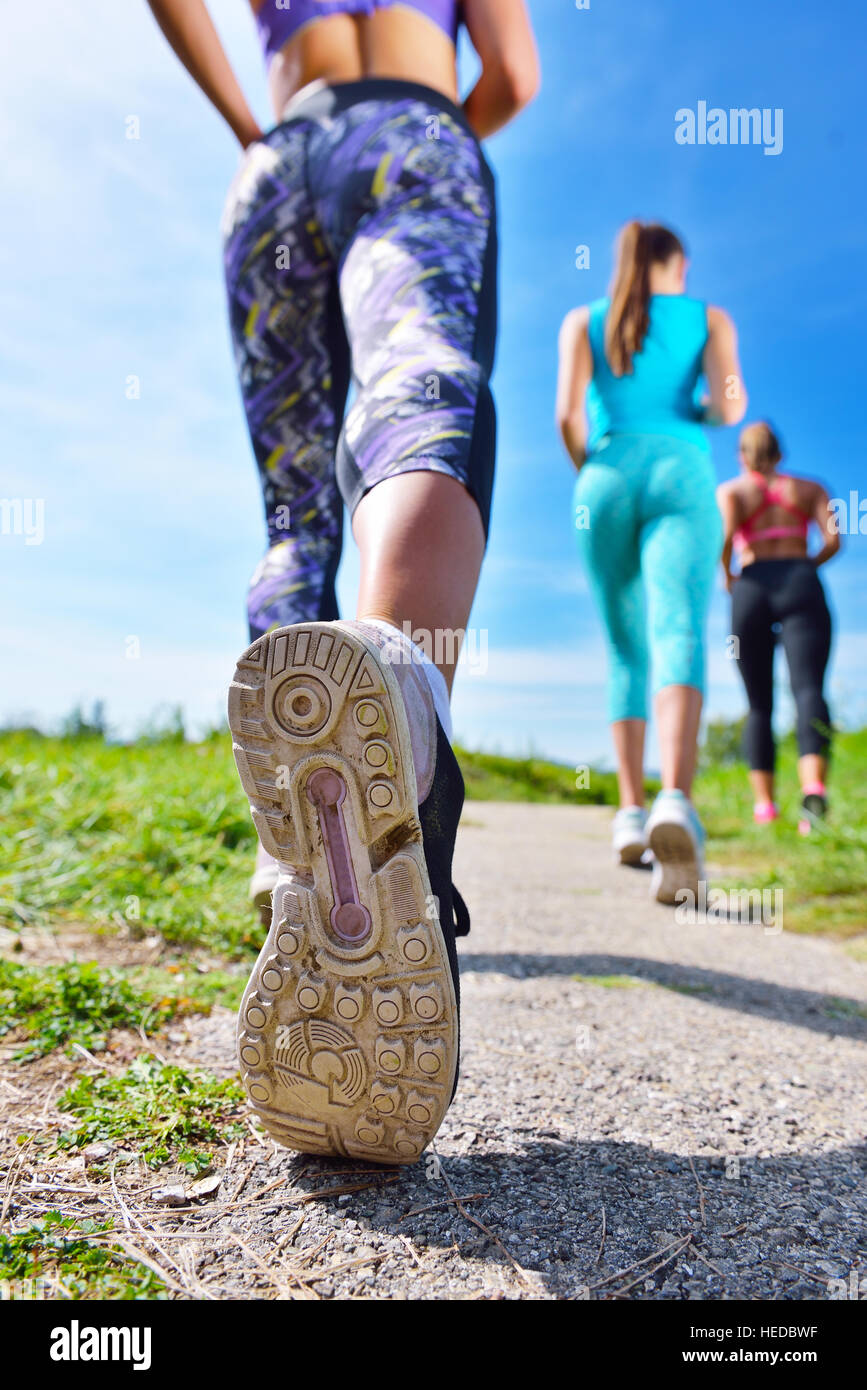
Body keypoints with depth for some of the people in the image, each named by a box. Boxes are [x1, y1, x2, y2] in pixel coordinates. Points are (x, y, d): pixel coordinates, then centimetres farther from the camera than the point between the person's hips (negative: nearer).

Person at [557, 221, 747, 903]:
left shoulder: (583, 321, 19)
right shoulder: (710, 317, 19)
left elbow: (569, 412, 3)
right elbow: (731, 404, 5)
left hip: (608, 482, 2)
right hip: (681, 476, -1)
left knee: (626, 651, 11)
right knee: (680, 638, -20)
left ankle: (631, 814, 6)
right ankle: (676, 804, -43)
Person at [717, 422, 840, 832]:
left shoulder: (728, 490, 15)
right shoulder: (809, 487, 20)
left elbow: (724, 536, -8)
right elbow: (833, 539, 4)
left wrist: (725, 575, 8)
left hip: (751, 588, 0)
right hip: (801, 586, 0)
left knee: (759, 704, 6)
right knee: (808, 688, -16)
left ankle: (764, 803, 0)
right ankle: (814, 786, -38)